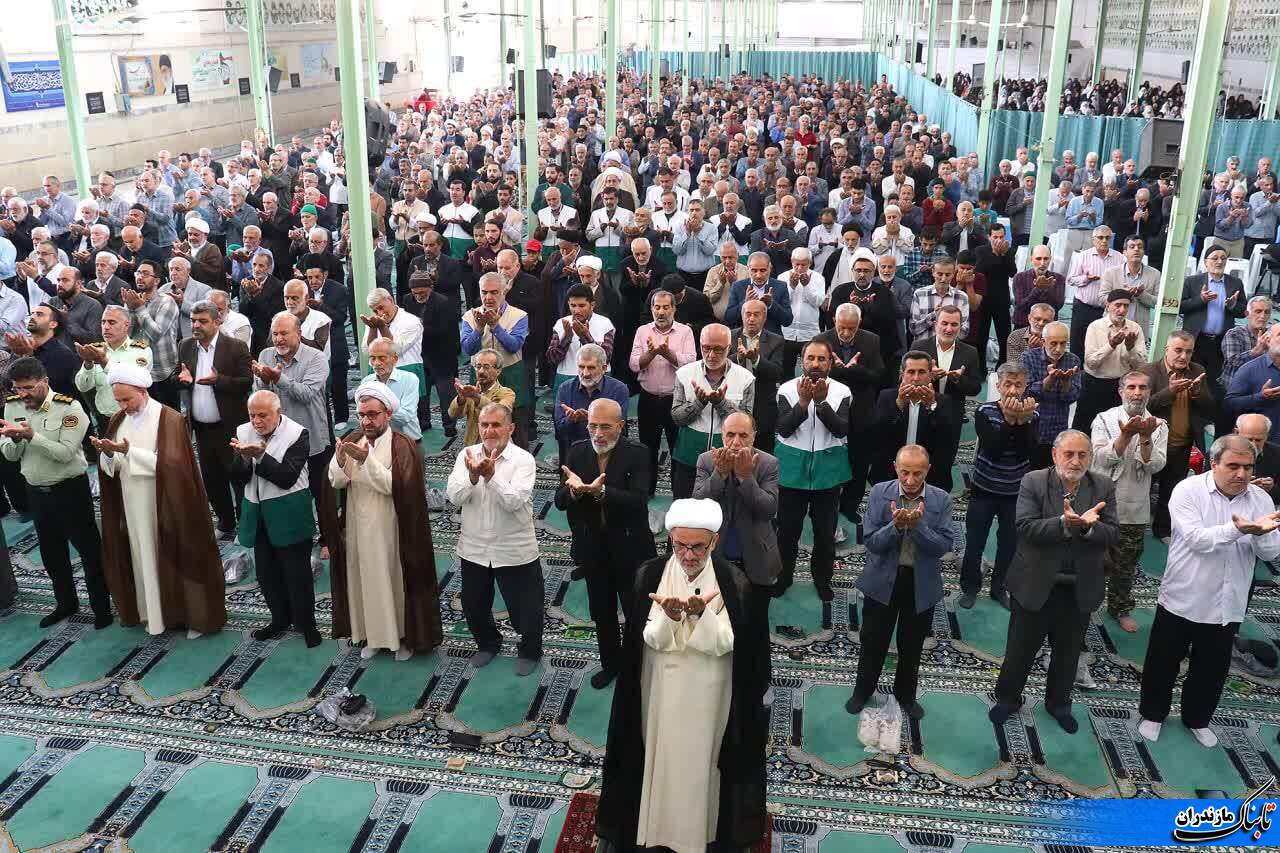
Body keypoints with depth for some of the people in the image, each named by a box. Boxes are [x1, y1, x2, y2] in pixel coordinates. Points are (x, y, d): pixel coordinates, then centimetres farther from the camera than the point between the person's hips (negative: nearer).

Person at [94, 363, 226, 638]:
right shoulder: (118, 420, 6)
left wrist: (128, 451, -26)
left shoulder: (169, 419, -13)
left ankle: (193, 615, 15)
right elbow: (110, 466, 6)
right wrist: (107, 452, -16)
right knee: (143, 559, 12)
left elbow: (169, 463, -20)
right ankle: (155, 612, 25)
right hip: (132, 506, 5)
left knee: (173, 557, 3)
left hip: (164, 507, -5)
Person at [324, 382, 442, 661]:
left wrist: (367, 459, -30)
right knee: (365, 581, 13)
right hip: (358, 528, 4)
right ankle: (372, 634, 29)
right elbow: (335, 482, -2)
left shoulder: (403, 446, -13)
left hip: (390, 530, -4)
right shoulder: (352, 440, 3)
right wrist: (340, 462, -23)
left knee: (396, 581, 7)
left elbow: (394, 485, -22)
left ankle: (406, 636, 23)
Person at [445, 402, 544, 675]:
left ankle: (529, 651, 36)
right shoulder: (467, 455, -5)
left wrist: (491, 475, -38)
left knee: (524, 607, 10)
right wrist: (473, 476, -32)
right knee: (473, 605, 20)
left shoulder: (523, 460, -15)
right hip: (474, 548, 4)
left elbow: (514, 502, -26)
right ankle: (488, 644, 47)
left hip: (514, 550, -4)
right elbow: (454, 497, -14)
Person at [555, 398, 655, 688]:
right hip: (592, 551, 4)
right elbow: (560, 501, -8)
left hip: (629, 550, -4)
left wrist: (600, 491, -41)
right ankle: (610, 663, 43)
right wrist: (574, 490, -30)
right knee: (602, 613, 21)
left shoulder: (637, 454, -16)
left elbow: (638, 501, -28)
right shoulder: (577, 452, -5)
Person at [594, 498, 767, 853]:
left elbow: (725, 643, -17)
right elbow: (651, 639, -13)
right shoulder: (650, 575, -13)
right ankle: (659, 821, 37)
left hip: (708, 692, -1)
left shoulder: (733, 582, -16)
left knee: (701, 757, 14)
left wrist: (701, 614, -35)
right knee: (662, 754, 15)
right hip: (662, 688, 1)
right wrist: (670, 616, -35)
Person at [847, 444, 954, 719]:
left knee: (912, 645, 18)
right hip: (883, 580, -1)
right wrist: (896, 525, -33)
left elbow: (944, 546, -16)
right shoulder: (880, 493, -12)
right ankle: (863, 691, 37)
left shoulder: (941, 500, -10)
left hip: (922, 584, 1)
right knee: (873, 641, 15)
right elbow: (872, 542, -16)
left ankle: (906, 694, 40)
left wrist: (917, 524, -31)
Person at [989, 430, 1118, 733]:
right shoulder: (1033, 482, -11)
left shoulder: (1104, 487, -3)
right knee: (1020, 649, 13)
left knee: (1068, 652, 20)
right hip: (1034, 585, -2)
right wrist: (1065, 523, -33)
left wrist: (1086, 526, -28)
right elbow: (1026, 527, -20)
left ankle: (1058, 703, 42)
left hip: (1079, 589, 3)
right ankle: (1007, 699, 36)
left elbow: (1112, 534, -9)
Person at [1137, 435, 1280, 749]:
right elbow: (1197, 539, -25)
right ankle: (1153, 713, 34)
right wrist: (1237, 529, -41)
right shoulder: (1188, 490, -15)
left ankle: (1197, 718, 41)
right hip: (1182, 599, -3)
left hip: (1227, 605, 3)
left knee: (1212, 668, 18)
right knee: (1163, 663, 12)